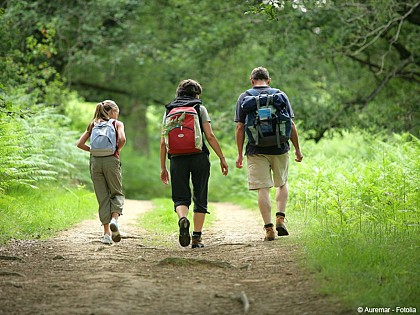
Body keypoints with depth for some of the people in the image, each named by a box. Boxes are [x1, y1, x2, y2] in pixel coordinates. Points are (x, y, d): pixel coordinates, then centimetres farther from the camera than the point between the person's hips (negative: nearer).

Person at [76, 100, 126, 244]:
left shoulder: (93, 125, 17)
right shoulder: (117, 124, 7)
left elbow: (80, 144, 9)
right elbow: (122, 139, -12)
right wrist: (117, 150, 5)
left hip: (95, 161, 3)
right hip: (111, 161, -3)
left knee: (102, 197, 7)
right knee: (117, 193, 13)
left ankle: (106, 233, 5)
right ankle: (114, 219, -15)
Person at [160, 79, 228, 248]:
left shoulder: (169, 110, 13)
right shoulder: (200, 108, 5)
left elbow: (163, 142, 8)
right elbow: (210, 136, -4)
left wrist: (163, 167, 13)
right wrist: (222, 158, 2)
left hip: (177, 159, 2)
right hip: (199, 157, -1)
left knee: (180, 198, 7)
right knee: (200, 199, 9)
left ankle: (182, 218, -26)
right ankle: (197, 238, 5)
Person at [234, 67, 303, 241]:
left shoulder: (243, 98, 3)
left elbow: (240, 128, -2)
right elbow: (291, 125, 2)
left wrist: (240, 154, 3)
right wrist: (297, 149, 10)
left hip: (256, 151, -1)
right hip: (279, 148, 1)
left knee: (263, 189, 0)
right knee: (282, 184, 20)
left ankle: (269, 228, -4)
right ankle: (280, 218, 4)